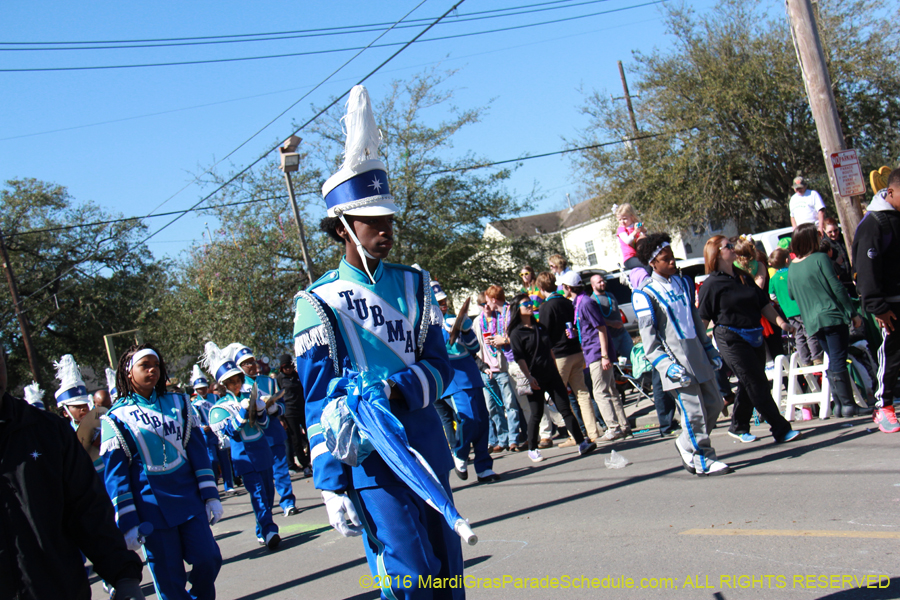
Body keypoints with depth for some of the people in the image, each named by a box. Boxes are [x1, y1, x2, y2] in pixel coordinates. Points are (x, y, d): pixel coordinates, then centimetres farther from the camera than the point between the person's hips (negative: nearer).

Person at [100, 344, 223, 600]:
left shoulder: (178, 403, 9)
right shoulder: (117, 418, 0)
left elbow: (198, 451, 8)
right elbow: (115, 473, -2)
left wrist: (210, 495, 2)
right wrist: (127, 522, -7)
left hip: (189, 499, 3)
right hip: (152, 509, -2)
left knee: (208, 559, -5)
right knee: (169, 579, 1)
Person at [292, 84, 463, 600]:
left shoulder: (414, 285, 9)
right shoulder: (319, 304, -4)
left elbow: (440, 364, 6)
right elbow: (318, 402, -4)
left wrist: (397, 389, -16)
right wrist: (332, 484, -8)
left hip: (429, 447, 5)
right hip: (370, 460, -5)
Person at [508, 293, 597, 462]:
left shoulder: (540, 326, 15)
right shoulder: (516, 333, -4)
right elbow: (519, 358, -11)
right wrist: (529, 377, -19)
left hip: (551, 375, 5)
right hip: (535, 379, -5)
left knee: (565, 409, 0)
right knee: (536, 414, 1)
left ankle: (582, 444, -4)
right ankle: (532, 449, 16)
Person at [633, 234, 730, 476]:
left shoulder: (682, 282, 14)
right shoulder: (645, 294, -9)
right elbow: (649, 336, -10)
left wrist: (709, 348, 19)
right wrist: (666, 364, -17)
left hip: (697, 354, 7)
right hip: (676, 360, -7)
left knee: (714, 403, 10)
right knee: (694, 411, -6)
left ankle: (687, 445, 28)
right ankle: (702, 460, 8)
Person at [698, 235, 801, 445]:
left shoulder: (744, 277, 14)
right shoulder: (711, 284, -6)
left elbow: (764, 304, 16)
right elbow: (703, 318, -6)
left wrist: (780, 321, 3)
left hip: (754, 337, 7)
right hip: (731, 339, -7)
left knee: (749, 384, 12)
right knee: (757, 384, -8)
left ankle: (739, 427, 28)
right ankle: (780, 429, -5)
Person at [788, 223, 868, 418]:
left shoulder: (791, 268, 10)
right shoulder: (820, 258, -7)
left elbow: (792, 294, 20)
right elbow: (837, 288, -10)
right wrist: (853, 313, -6)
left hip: (812, 322, 6)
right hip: (832, 316, -6)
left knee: (834, 361, 14)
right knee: (839, 360, -5)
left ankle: (840, 403, 12)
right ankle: (848, 404, -5)